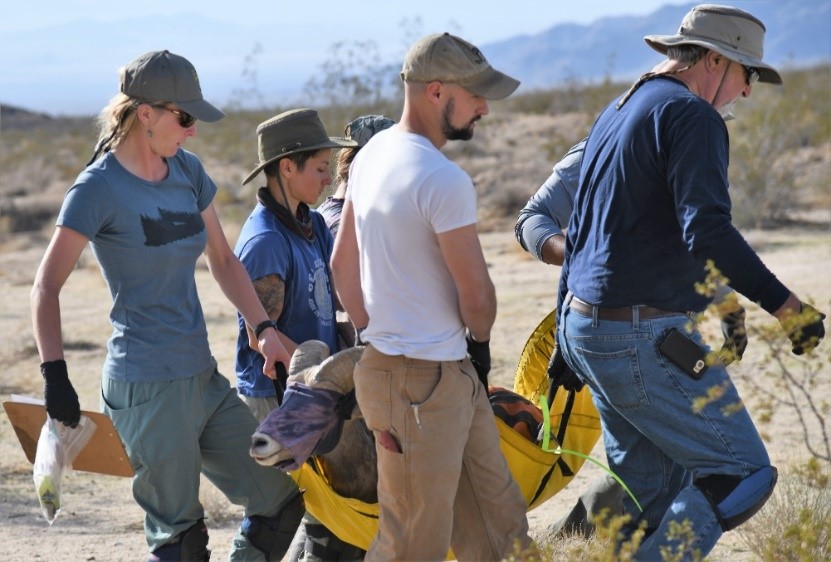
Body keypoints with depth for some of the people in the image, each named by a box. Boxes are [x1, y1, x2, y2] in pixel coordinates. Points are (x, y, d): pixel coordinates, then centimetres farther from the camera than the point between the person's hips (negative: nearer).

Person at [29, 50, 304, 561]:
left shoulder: (187, 171, 9)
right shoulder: (99, 188, -11)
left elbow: (223, 259, 18)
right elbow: (48, 286, -10)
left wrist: (264, 328, 6)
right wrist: (55, 374, -19)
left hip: (203, 378, 7)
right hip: (148, 387, -7)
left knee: (280, 498, 8)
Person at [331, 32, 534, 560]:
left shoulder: (373, 153, 8)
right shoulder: (444, 180, -21)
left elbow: (342, 263, 14)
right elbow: (476, 293, -15)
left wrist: (373, 335, 16)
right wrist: (479, 342, 5)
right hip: (424, 382, -10)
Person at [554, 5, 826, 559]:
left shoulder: (616, 112, 18)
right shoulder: (691, 116, -12)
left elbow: (575, 231, 24)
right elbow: (708, 232, -26)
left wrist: (567, 337, 31)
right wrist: (785, 305, -25)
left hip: (587, 327, 10)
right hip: (644, 340, -10)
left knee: (653, 491, 16)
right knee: (743, 472, -5)